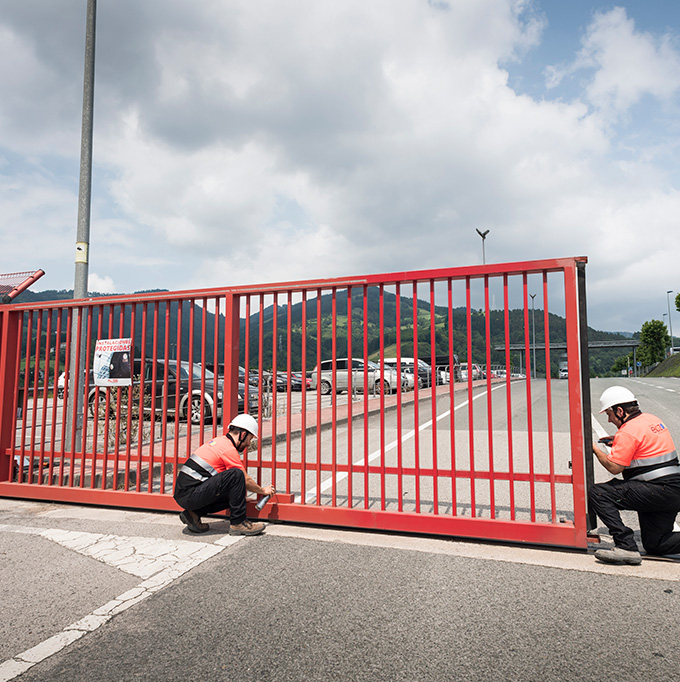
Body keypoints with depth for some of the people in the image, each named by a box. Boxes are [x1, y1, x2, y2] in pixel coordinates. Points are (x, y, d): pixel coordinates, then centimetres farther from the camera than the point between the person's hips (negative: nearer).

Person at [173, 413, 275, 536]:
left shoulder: (219, 441, 16)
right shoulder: (229, 449, -13)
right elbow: (246, 481, -4)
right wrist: (263, 491, 13)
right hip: (189, 495, -10)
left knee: (232, 493, 11)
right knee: (236, 475, -19)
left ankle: (193, 514, 10)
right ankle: (238, 523, -10)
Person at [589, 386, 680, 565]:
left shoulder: (628, 432, -15)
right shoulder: (652, 419, 14)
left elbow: (614, 467, -17)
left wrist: (594, 448, -3)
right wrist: (617, 444, 17)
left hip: (657, 492, -10)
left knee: (597, 494, -14)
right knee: (654, 545, 19)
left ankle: (626, 547, -16)